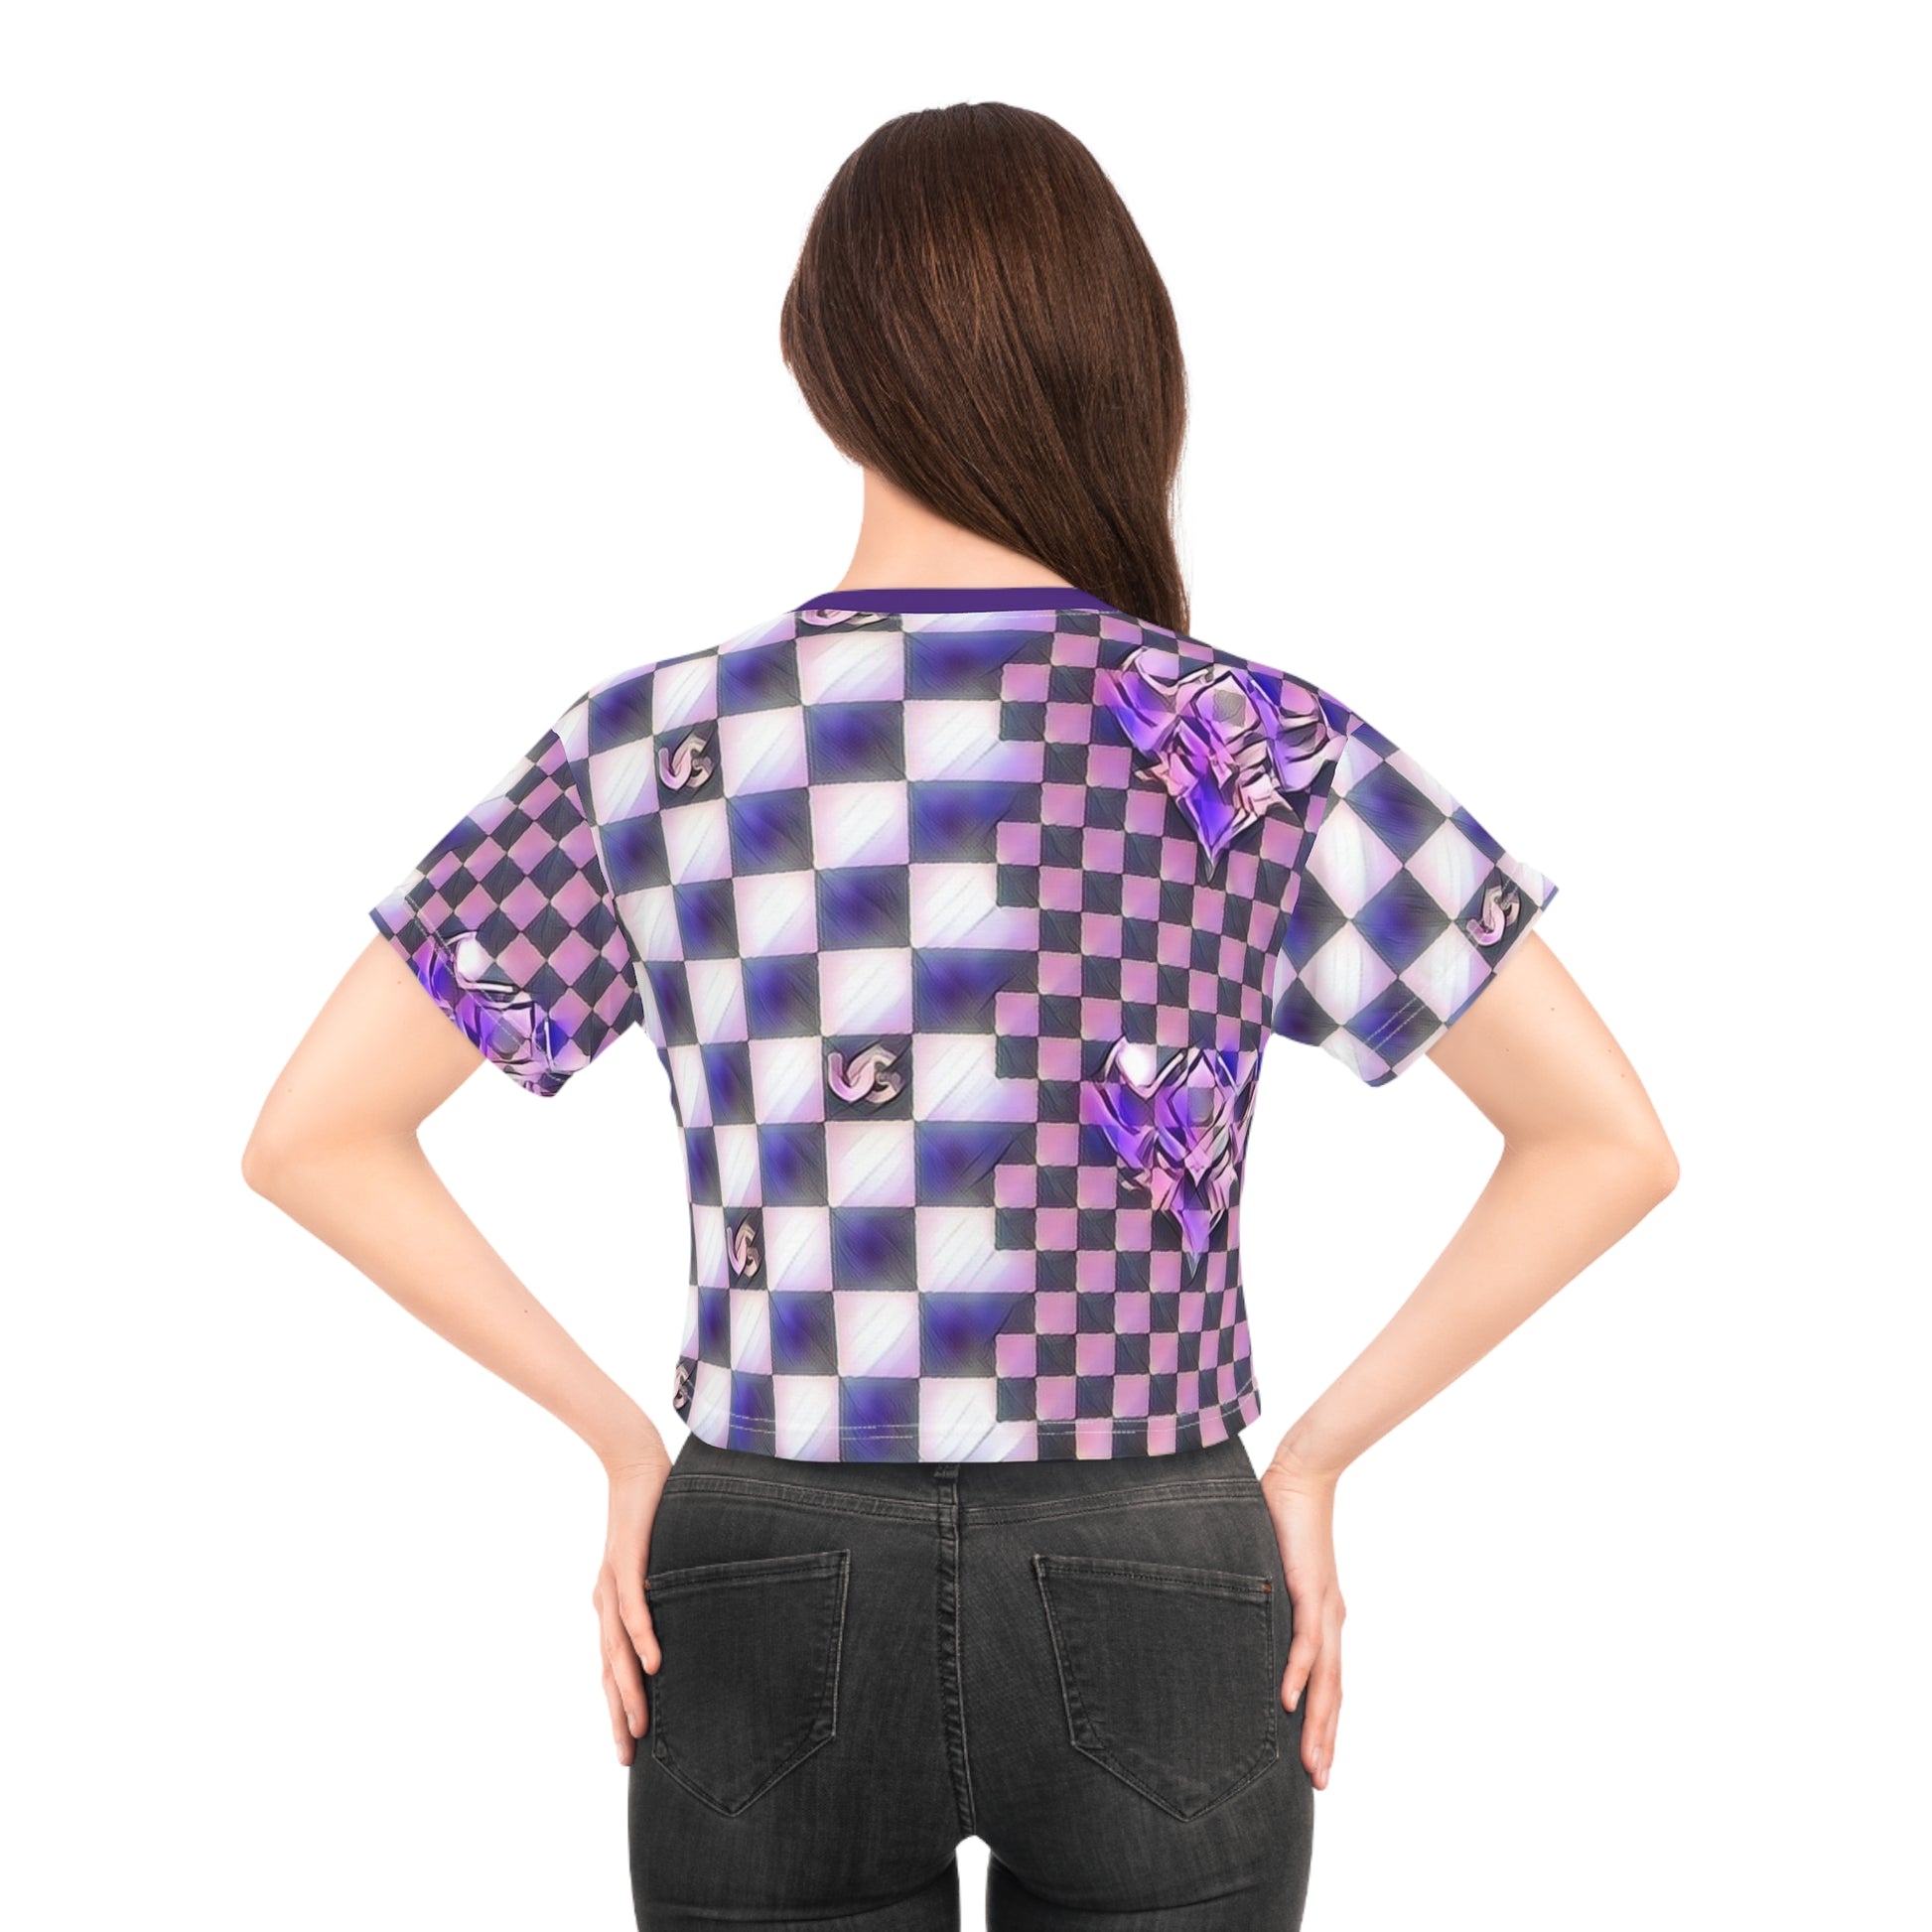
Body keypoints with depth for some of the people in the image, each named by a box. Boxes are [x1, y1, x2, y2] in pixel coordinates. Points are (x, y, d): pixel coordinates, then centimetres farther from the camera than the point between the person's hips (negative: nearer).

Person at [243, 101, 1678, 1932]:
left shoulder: (644, 745, -6)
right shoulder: (1263, 747, -9)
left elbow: (312, 1133, -1)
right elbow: (1607, 1141, -7)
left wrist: (623, 1438, 2)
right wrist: (1314, 1455, -1)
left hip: (766, 1598, 1)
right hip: (1158, 1608, 0)